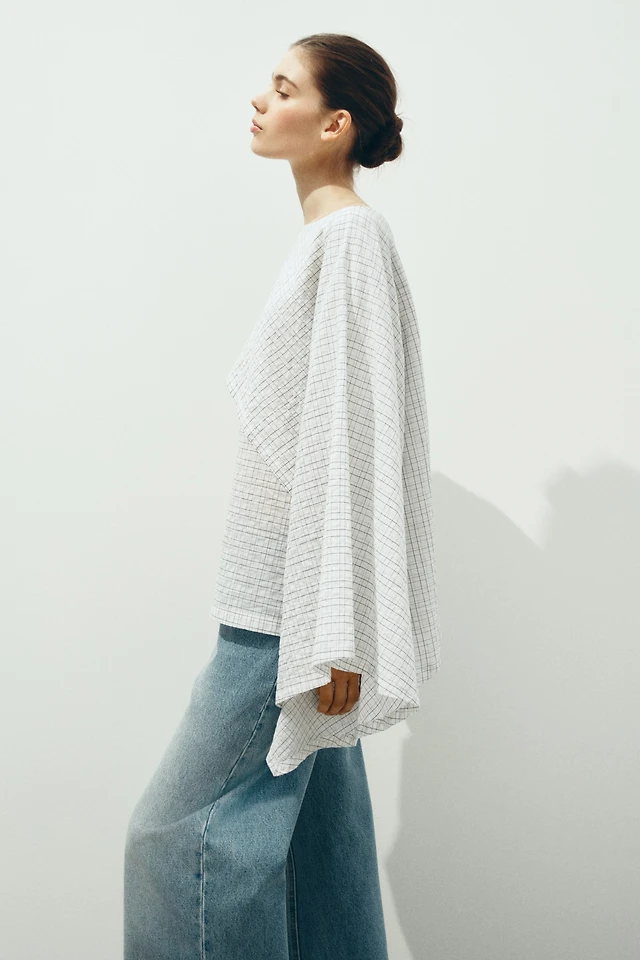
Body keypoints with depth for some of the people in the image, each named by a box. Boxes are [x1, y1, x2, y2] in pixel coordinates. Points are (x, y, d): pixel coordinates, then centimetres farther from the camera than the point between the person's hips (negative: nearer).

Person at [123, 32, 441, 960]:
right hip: (287, 599, 9)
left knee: (182, 829, -3)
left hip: (297, 601, -9)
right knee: (315, 827, 14)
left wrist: (333, 631, -20)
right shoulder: (324, 236, 16)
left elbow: (355, 438, -19)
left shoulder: (352, 235, -12)